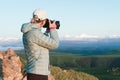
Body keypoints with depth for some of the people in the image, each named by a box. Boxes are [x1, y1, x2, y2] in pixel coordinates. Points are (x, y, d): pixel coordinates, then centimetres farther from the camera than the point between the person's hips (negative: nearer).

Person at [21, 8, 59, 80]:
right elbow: (54, 44, -13)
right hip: (38, 74, -10)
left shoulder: (29, 31, 10)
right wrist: (53, 29, 0)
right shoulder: (34, 33, -19)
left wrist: (48, 31, 22)